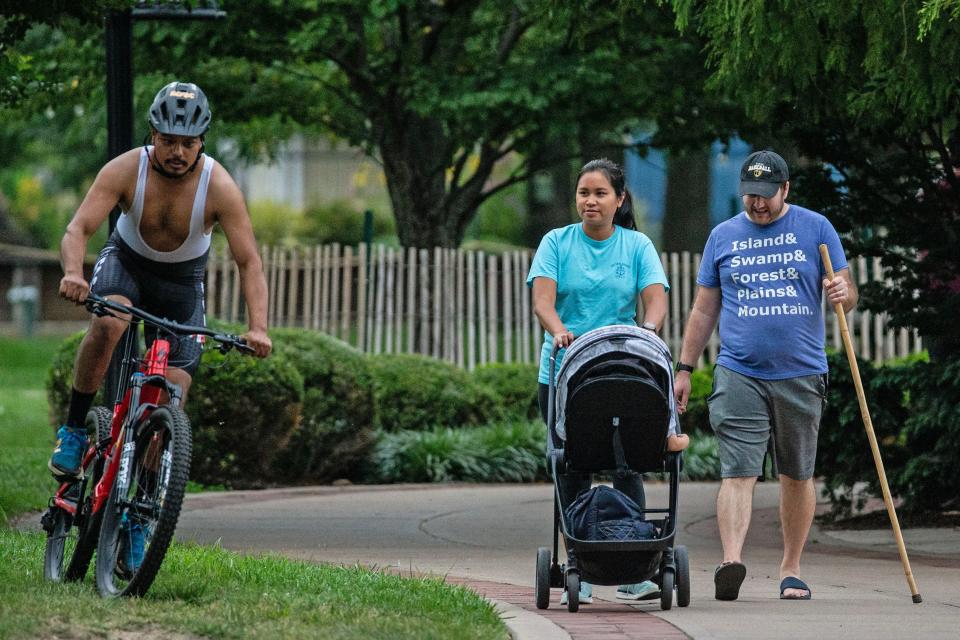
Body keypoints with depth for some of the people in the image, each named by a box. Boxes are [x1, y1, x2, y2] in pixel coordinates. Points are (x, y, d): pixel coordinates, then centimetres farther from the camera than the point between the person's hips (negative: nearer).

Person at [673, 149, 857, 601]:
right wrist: (684, 368, 11)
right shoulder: (723, 236, 11)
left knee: (797, 476, 8)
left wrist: (843, 292, -19)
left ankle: (791, 569, 19)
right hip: (739, 374, 0)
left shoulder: (815, 229, 6)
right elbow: (704, 309, 16)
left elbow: (847, 296, 5)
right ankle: (731, 562, -28)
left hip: (801, 375, 0)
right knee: (738, 471, -14)